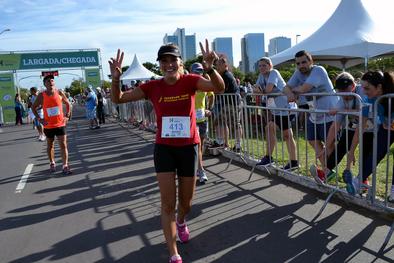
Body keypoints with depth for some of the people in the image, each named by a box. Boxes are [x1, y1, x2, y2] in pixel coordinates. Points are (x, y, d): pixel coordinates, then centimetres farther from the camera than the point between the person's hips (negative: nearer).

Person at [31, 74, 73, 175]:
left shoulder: (59, 93, -5)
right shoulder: (41, 96, -7)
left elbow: (68, 104, 9)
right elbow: (33, 107, 4)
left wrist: (67, 116, -1)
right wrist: (39, 119, -5)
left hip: (60, 124, 0)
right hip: (48, 125, 1)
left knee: (63, 145, -7)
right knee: (50, 146, 15)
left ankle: (65, 166, -4)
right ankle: (52, 163, 33)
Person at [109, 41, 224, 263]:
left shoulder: (190, 81, -9)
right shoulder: (153, 87, -5)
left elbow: (219, 88, -25)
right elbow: (118, 99, -4)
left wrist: (210, 69, -44)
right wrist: (116, 79, -24)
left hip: (189, 147, 0)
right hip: (164, 148, 0)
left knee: (186, 201, 16)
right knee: (168, 203, -2)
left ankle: (181, 221, 53)